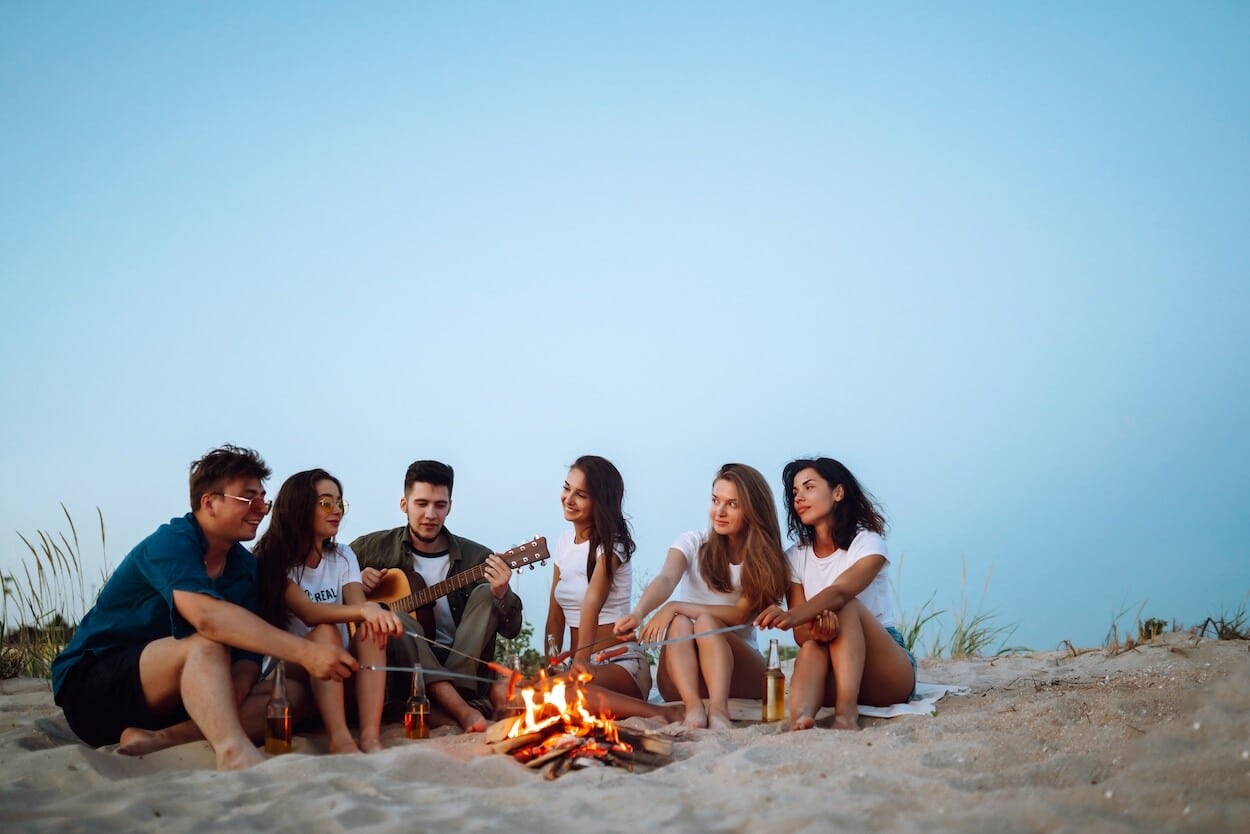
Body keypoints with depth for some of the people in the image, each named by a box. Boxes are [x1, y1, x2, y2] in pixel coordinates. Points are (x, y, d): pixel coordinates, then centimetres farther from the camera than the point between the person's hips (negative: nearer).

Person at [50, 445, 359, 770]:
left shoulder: (245, 565, 5)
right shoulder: (172, 543, -19)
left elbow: (248, 645, -2)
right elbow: (207, 616, -38)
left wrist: (234, 690, -25)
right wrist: (303, 652, -42)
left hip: (164, 702, 7)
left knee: (288, 694, -11)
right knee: (209, 644, -32)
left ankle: (157, 740, -26)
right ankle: (235, 753, -55)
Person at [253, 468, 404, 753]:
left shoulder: (342, 556, 8)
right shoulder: (273, 560, -8)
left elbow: (358, 606, -9)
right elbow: (308, 612, -26)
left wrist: (375, 613, -36)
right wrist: (366, 610, -45)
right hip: (289, 668, -4)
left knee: (371, 631, -26)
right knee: (325, 632, -33)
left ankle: (371, 737, -42)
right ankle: (340, 738, -48)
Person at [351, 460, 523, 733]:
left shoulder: (476, 557, 2)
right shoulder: (374, 548, 2)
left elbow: (511, 630, -2)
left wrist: (502, 595, -24)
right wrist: (354, 583, -10)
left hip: (462, 665, 1)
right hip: (403, 665, -1)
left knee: (485, 594, -17)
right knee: (395, 619, -29)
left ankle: (462, 698, -30)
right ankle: (465, 711, -41)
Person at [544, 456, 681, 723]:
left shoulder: (610, 545, -7)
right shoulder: (564, 543, 14)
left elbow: (592, 603, -25)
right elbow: (556, 615, 11)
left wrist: (582, 659, -37)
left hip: (621, 663, -6)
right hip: (581, 664, 7)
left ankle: (658, 713, -29)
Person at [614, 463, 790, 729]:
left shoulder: (765, 558, -1)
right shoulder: (692, 542, 1)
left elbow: (741, 614, -12)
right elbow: (665, 580, -19)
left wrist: (676, 607, -22)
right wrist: (638, 612, -41)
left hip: (738, 670, -1)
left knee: (706, 622, -28)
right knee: (679, 624, -28)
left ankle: (718, 711, -48)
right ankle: (694, 707, -47)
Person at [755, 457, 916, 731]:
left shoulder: (867, 543, -7)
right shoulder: (795, 558, 6)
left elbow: (840, 593, -29)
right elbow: (801, 633, -5)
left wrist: (792, 616, -50)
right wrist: (815, 628, -32)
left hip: (889, 673, -2)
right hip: (834, 679, 2)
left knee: (846, 608, -28)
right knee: (812, 648, -31)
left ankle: (847, 714, -45)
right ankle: (799, 720, -60)